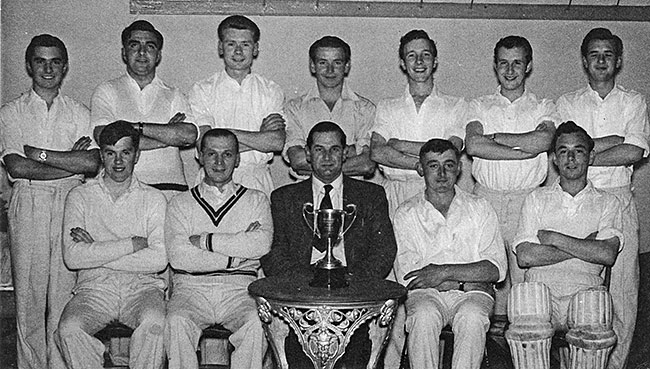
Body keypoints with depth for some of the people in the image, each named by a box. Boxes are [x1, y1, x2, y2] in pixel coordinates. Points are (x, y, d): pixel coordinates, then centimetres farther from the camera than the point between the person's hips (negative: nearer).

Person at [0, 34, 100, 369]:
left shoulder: (79, 114, 11)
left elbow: (93, 164, -4)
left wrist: (38, 154, -6)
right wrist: (71, 163, -7)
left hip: (70, 205, 1)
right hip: (27, 206, 0)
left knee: (65, 291, -1)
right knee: (28, 291, 0)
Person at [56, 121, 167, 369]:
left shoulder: (154, 199, 7)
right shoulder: (80, 197, 9)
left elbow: (159, 259, -9)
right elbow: (72, 257, -7)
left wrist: (96, 253, -8)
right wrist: (132, 244, -9)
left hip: (142, 286, -1)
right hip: (94, 287, 1)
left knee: (154, 323, -33)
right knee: (69, 329, -29)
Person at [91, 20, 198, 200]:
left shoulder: (173, 95, 15)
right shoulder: (107, 91, 11)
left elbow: (190, 135, -4)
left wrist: (137, 127, -8)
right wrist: (168, 136, -5)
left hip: (169, 189, 1)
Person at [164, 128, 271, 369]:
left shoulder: (256, 200, 15)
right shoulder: (181, 203, 13)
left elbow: (261, 244, -7)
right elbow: (178, 256, -3)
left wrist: (204, 240, -6)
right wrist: (235, 256, -6)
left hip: (239, 289, 0)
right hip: (191, 288, 0)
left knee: (256, 323, -31)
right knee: (177, 322, -31)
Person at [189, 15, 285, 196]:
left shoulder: (271, 91, 8)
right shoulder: (201, 91, 4)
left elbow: (277, 142, -6)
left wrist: (229, 133, -10)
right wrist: (260, 137, -6)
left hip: (257, 180, 1)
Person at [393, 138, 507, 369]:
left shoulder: (479, 208, 10)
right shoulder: (406, 214, 8)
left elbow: (497, 269, 0)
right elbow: (407, 276, -3)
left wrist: (446, 272, -13)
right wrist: (468, 277, -8)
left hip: (471, 296, 1)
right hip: (426, 294, 0)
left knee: (471, 317, -33)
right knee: (424, 315, -33)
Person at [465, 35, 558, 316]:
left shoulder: (543, 107, 10)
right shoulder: (479, 106, 11)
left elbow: (543, 140, -12)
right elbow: (473, 145, -8)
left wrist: (494, 137, -7)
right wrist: (524, 152, -11)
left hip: (528, 199, 0)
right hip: (486, 198, 1)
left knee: (526, 272, -2)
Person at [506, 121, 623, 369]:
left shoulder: (607, 203, 16)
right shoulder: (537, 198, 17)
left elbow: (607, 255, -3)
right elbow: (524, 256, 1)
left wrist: (554, 239, -4)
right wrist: (584, 247, -1)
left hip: (585, 288, 0)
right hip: (541, 285, 0)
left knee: (594, 302, -34)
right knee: (526, 293, -34)